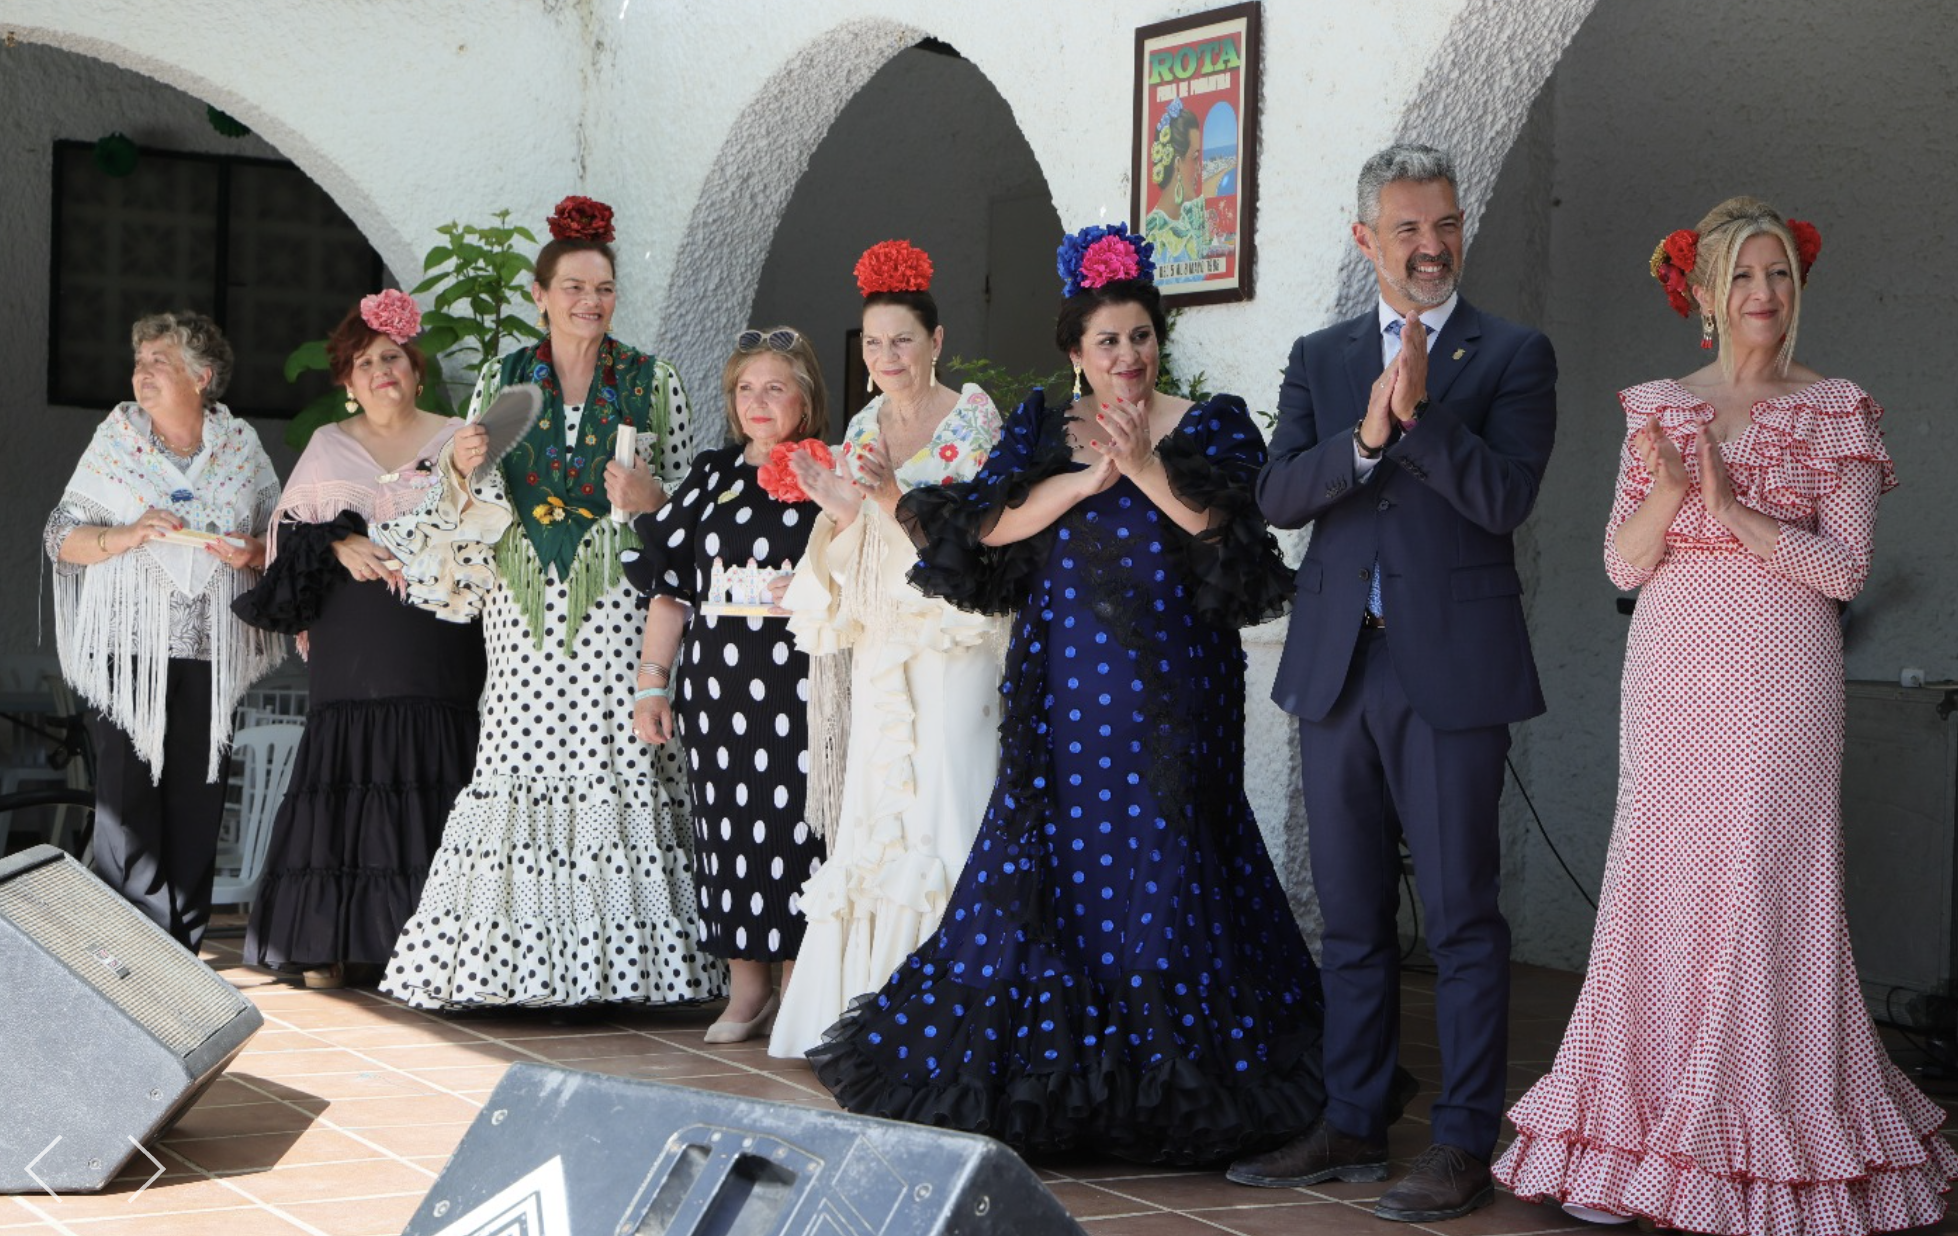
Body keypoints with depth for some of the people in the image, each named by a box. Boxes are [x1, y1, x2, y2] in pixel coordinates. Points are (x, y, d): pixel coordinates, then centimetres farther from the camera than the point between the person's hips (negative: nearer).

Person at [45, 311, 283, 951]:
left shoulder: (240, 445, 9)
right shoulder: (116, 438, 7)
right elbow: (61, 537, 5)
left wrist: (254, 554, -9)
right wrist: (126, 536, -12)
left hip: (209, 654, 1)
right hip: (129, 650, -1)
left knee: (197, 804, 1)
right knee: (127, 797, -7)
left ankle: (184, 953, 9)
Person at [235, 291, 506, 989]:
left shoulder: (453, 438, 12)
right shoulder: (329, 446, 18)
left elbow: (482, 538, -1)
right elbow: (290, 534, 12)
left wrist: (469, 472, -18)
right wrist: (338, 546, -7)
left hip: (435, 643, -1)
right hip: (351, 640, 1)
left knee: (429, 782, -8)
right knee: (347, 779, -6)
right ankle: (334, 947, -4)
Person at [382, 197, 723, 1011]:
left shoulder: (654, 384, 8)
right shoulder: (500, 382, 12)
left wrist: (649, 503, -11)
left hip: (618, 602, -1)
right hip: (527, 602, 2)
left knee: (612, 756, -8)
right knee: (519, 761, -4)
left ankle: (600, 959, -3)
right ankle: (507, 956, 1)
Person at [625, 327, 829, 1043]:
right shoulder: (711, 476, 13)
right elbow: (671, 587, 13)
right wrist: (652, 683, 8)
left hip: (800, 686, -3)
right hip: (717, 683, 3)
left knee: (796, 826, -4)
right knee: (729, 830, 4)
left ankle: (797, 987, 7)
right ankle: (746, 987, 14)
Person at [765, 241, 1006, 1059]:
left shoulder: (972, 417, -2)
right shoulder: (864, 428, 14)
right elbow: (850, 555, 15)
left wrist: (895, 492, -21)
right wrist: (838, 507, -5)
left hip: (951, 644, -5)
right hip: (879, 646, 5)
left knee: (942, 805, -10)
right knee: (871, 816, 3)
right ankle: (860, 1009, 8)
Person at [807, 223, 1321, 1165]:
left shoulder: (1210, 427, 5)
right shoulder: (1041, 430, 11)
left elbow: (1236, 540, -8)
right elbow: (988, 525, -4)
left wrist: (1149, 471, -15)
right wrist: (1090, 478, -12)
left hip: (1171, 688, -1)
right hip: (1066, 683, 2)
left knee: (1162, 861, -3)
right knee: (1054, 861, 0)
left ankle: (1169, 1083, 6)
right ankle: (1041, 1077, 8)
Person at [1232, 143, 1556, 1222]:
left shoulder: (1512, 356, 2)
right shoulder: (1319, 359, 13)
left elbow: (1506, 496, -12)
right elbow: (1278, 495, -1)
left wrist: (1421, 412, -21)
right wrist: (1363, 439, -16)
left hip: (1452, 672, -4)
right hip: (1338, 668, 4)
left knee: (1461, 919, -1)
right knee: (1351, 919, 12)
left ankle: (1463, 1143, 6)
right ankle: (1351, 1124, 22)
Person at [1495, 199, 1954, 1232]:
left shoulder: (1837, 412, 4)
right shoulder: (1657, 411, 11)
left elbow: (1845, 567, -5)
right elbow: (1623, 564, 5)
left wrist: (1735, 511, -15)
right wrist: (1669, 490, -13)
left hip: (1780, 678, -2)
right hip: (1673, 670, 3)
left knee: (1767, 880, -6)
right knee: (1661, 876, 0)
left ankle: (1762, 1132, 4)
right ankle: (1650, 1128, 7)